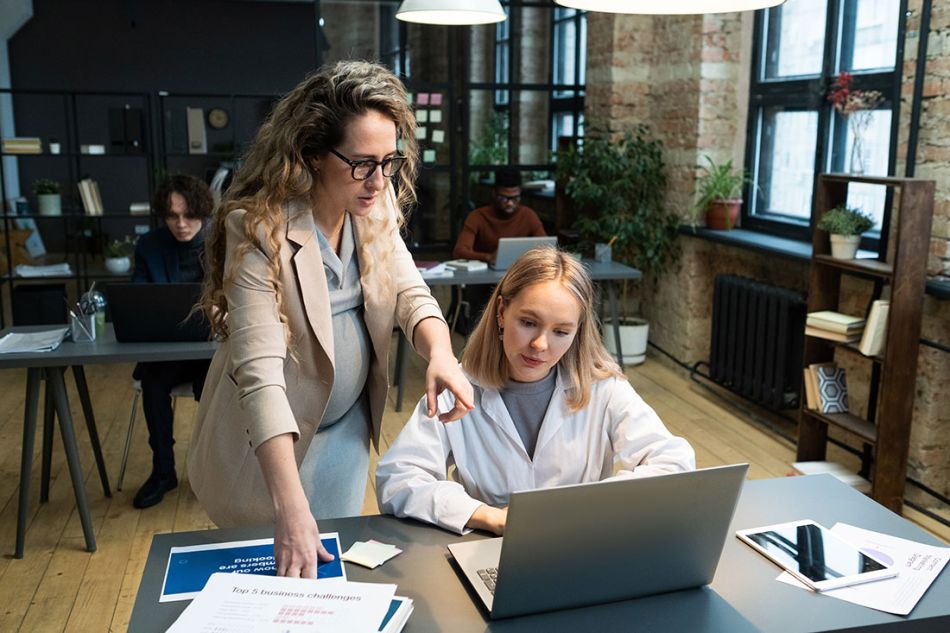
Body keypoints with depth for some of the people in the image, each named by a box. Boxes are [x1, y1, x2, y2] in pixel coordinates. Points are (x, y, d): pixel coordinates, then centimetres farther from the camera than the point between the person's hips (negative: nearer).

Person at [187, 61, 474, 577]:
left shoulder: (376, 205, -8)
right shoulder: (259, 227, -28)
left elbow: (408, 291, -4)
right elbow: (259, 369, -35)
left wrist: (440, 352, -28)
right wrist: (290, 507, -42)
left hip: (348, 423, 5)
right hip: (271, 436, -5)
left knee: (337, 559, 18)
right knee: (286, 570, 14)